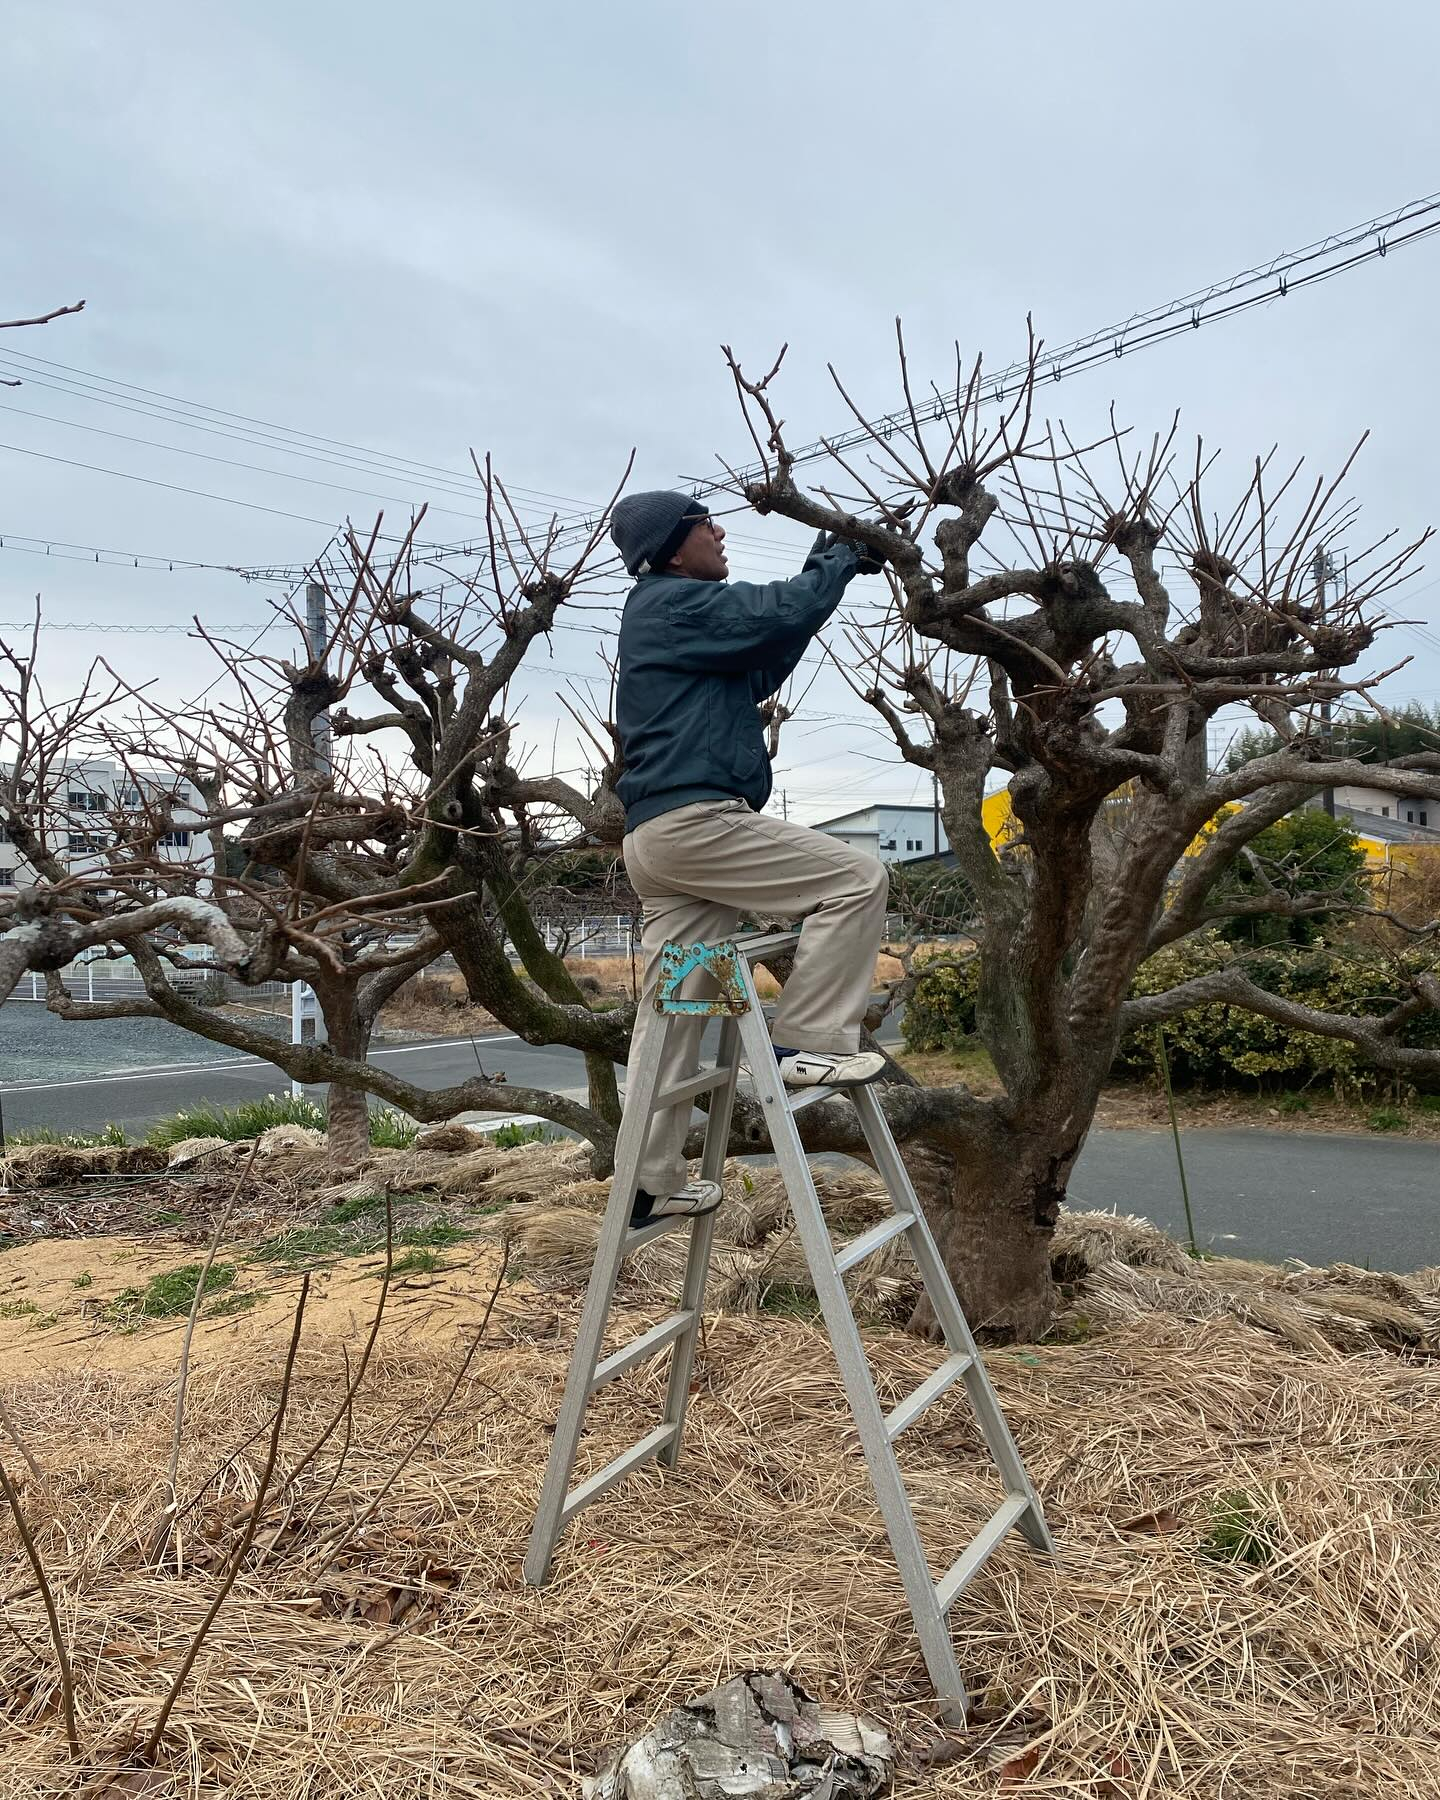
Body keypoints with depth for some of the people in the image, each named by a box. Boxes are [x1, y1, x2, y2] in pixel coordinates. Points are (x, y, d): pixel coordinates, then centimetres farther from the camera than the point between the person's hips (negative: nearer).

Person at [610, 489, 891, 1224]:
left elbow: (758, 674, 27)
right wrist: (839, 560, 7)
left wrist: (823, 572, 22)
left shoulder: (667, 615, 27)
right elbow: (780, 610, -13)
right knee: (856, 879, -6)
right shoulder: (676, 603, -3)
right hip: (695, 820, -10)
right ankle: (805, 1042, -6)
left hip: (660, 834, 10)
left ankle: (650, 1181, 13)